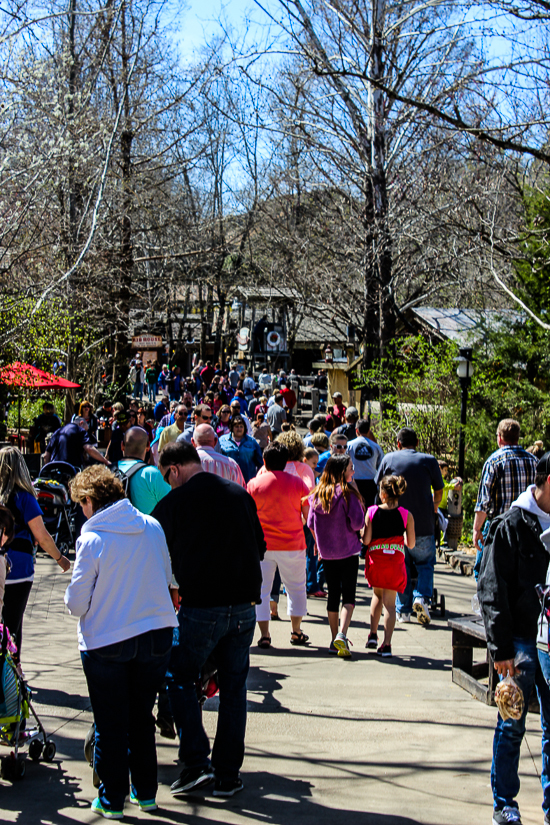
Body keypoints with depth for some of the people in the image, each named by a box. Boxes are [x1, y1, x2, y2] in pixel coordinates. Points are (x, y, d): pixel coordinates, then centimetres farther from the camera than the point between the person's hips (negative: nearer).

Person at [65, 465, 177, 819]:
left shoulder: (91, 539, -17)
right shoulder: (152, 527, -3)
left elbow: (77, 604, -13)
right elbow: (168, 578, 9)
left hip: (106, 642, -4)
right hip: (157, 634, 4)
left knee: (110, 725, 10)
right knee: (142, 717, 18)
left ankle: (112, 799, 18)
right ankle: (146, 792, 26)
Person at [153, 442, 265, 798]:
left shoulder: (174, 502, -5)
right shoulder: (241, 495, 8)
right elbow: (260, 547, 17)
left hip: (200, 608, -4)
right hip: (244, 606, 4)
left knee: (179, 679, 12)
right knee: (234, 687, 12)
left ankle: (196, 762, 0)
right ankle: (228, 775, 15)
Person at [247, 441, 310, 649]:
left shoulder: (254, 484, -3)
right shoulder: (297, 483, -2)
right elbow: (309, 515, 2)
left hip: (262, 545, -1)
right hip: (293, 545, 1)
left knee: (261, 590, 6)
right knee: (296, 588, 15)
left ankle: (264, 635, 4)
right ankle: (296, 632, 21)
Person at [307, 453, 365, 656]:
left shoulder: (317, 495, 2)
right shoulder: (348, 493, -13)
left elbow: (311, 523, 7)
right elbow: (358, 523, -13)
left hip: (327, 553, 5)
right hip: (348, 552, -5)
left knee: (333, 595, 13)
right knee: (348, 596, -1)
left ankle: (334, 640, 14)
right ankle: (342, 635, -19)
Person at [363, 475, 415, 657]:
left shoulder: (372, 512, -6)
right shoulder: (407, 515, -4)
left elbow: (366, 540, -8)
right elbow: (411, 544, 0)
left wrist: (362, 533, 12)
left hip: (375, 561, 1)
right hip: (395, 562, -1)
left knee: (377, 595, 25)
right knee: (390, 603, 4)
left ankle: (373, 634, 19)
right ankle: (386, 644, -3)